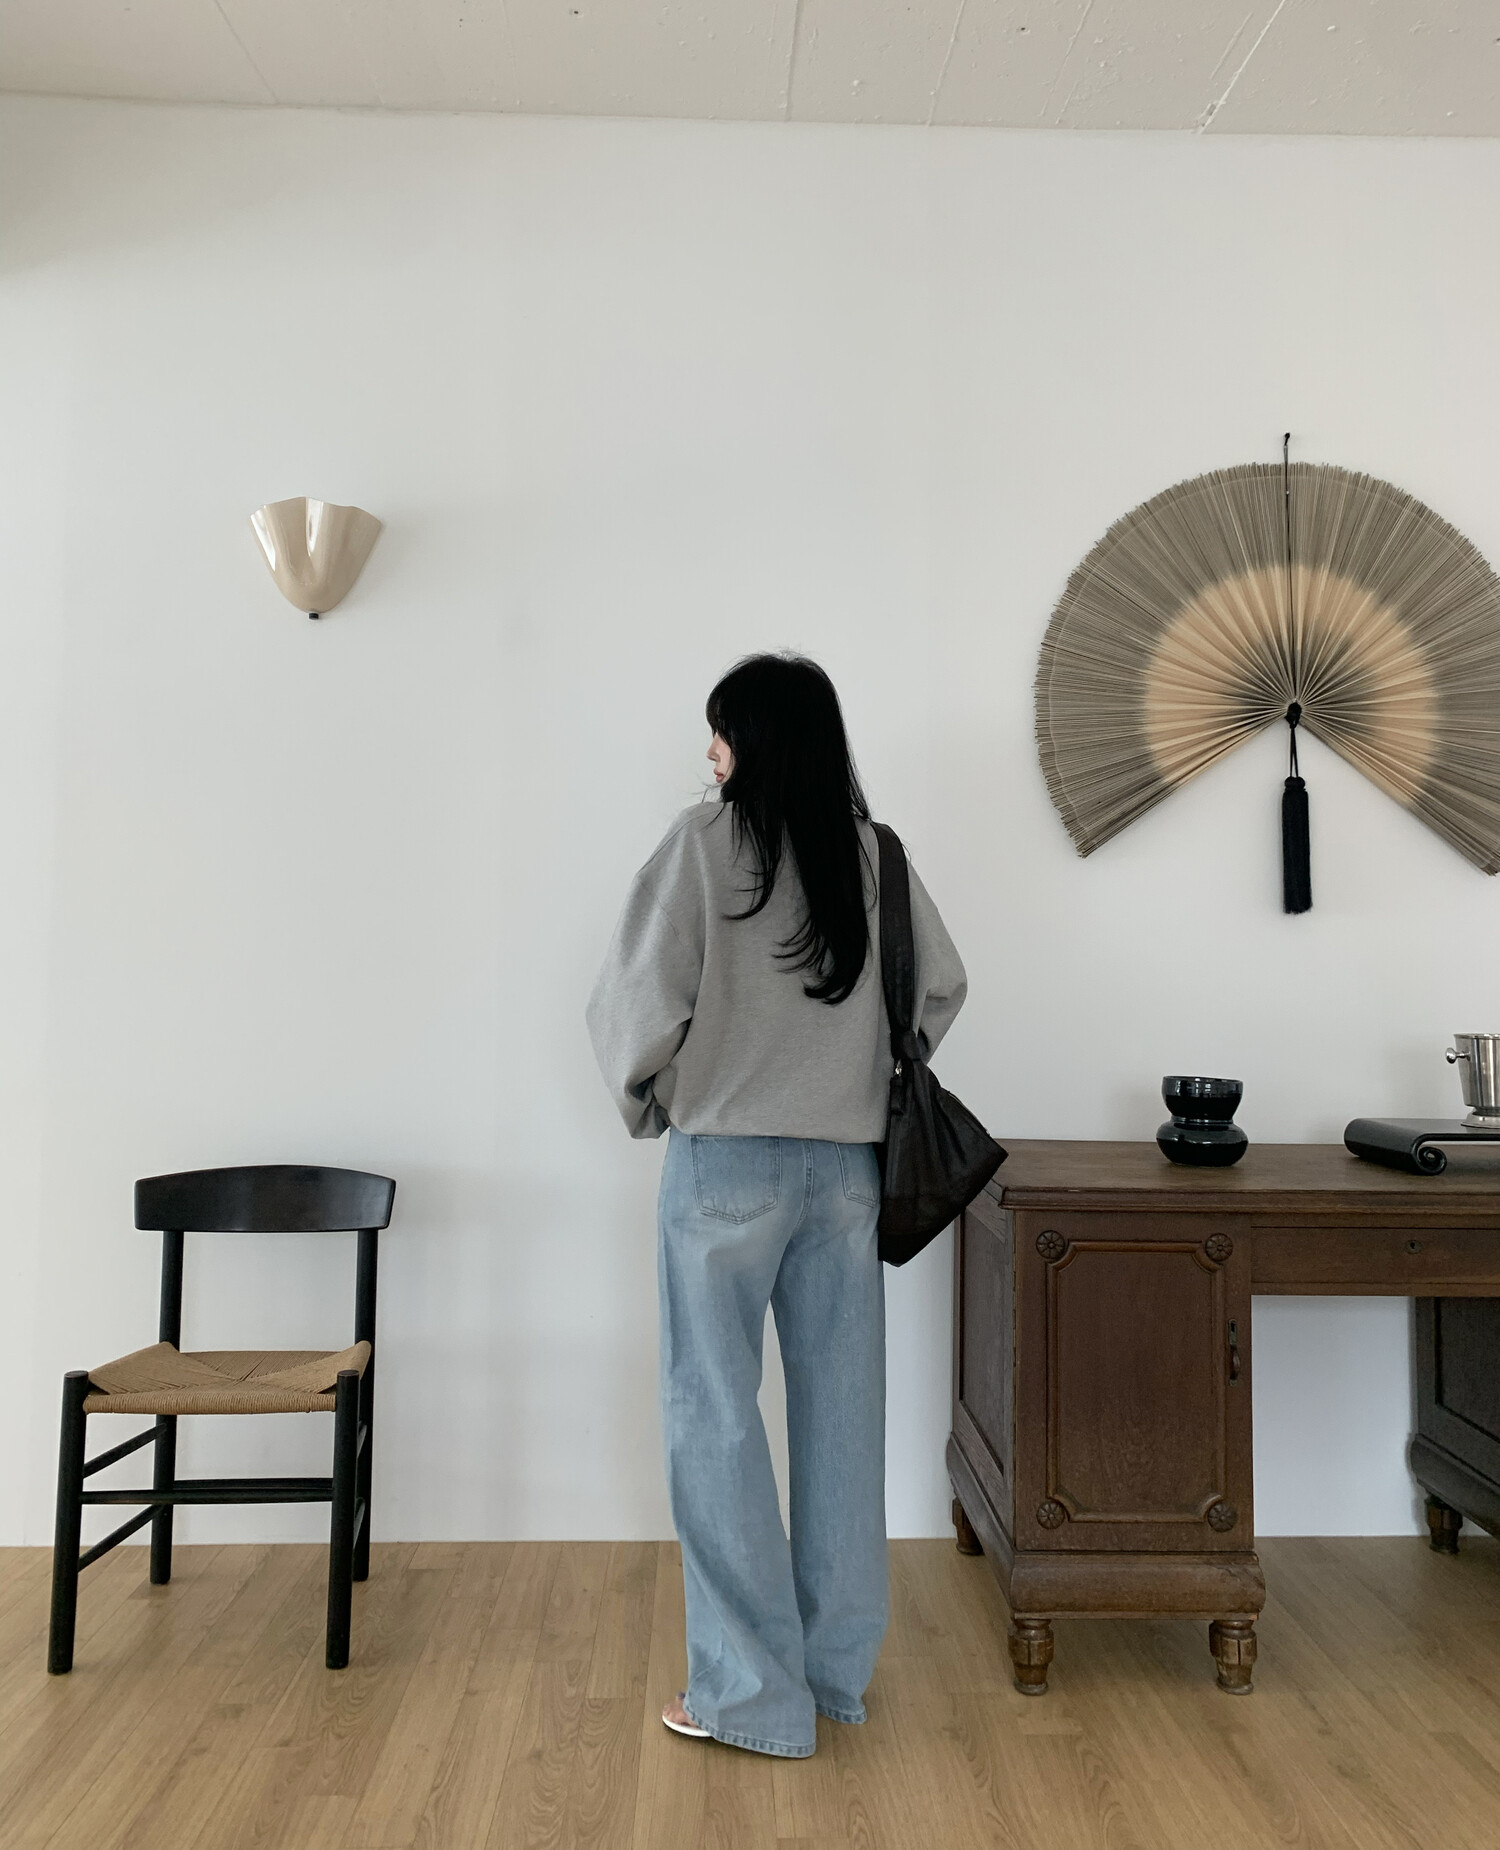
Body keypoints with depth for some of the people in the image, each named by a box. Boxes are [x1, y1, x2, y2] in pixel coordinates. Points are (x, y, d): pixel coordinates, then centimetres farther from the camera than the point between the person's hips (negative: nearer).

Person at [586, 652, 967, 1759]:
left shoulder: (708, 842, -10)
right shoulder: (875, 855, 5)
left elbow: (642, 998, -13)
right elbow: (943, 987, 13)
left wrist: (644, 1099, 5)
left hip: (727, 1162, -5)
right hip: (847, 1166, 5)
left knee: (718, 1416, 6)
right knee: (841, 1411, 12)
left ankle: (754, 1692, 15)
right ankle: (839, 1669, 27)